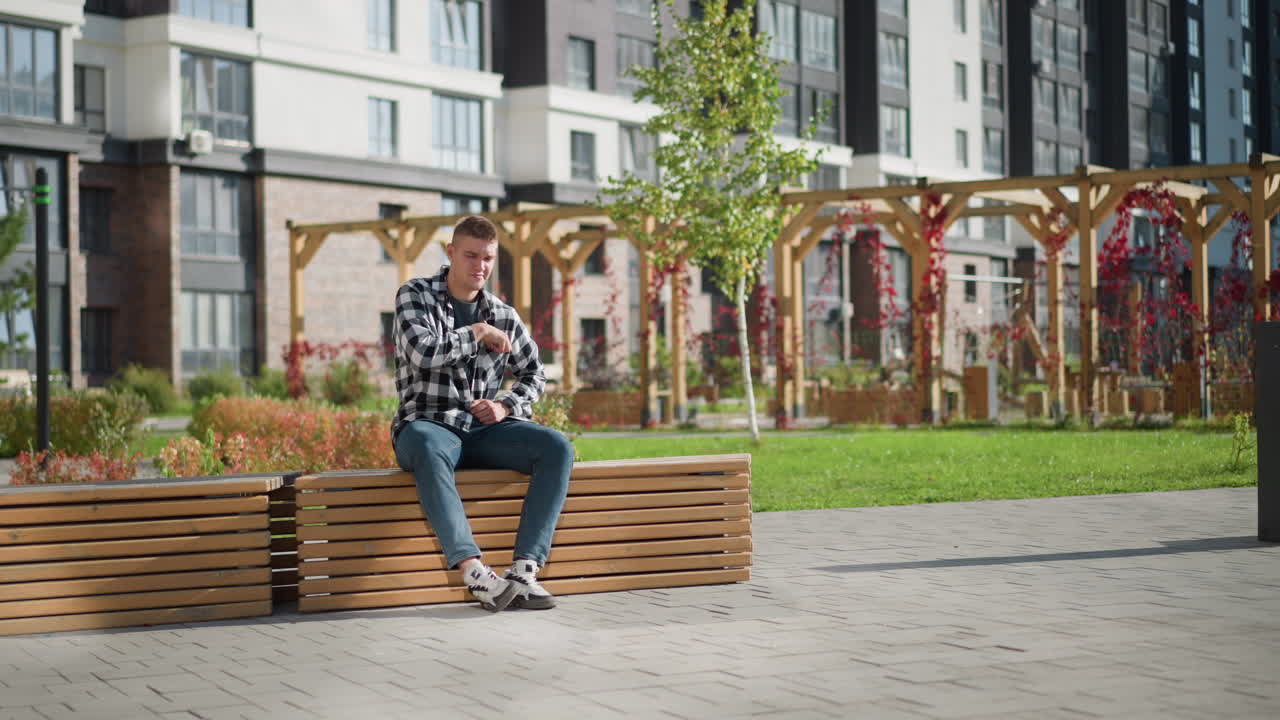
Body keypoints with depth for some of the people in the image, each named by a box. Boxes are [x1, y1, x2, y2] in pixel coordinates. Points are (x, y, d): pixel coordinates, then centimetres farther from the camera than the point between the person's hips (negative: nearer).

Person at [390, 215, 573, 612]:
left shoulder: (503, 315, 14)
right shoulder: (415, 296, 2)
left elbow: (533, 374, 21)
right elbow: (424, 353, -16)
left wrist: (506, 406, 1)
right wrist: (477, 333, -5)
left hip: (485, 429, 4)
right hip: (429, 426, -4)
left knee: (557, 447, -23)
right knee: (427, 448, -42)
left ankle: (524, 571, -32)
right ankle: (474, 572, -51)